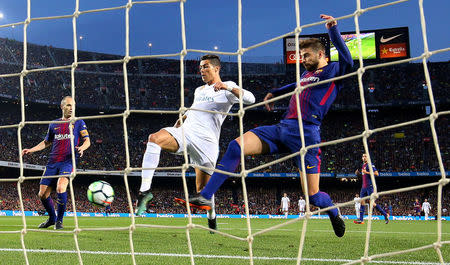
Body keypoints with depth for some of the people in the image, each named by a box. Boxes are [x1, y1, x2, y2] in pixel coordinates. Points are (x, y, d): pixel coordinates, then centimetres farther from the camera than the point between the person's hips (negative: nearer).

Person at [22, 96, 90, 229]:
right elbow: (46, 142, 28)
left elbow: (87, 141, 4)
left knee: (60, 187, -27)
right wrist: (31, 150, 17)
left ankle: (59, 220, -9)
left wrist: (82, 147, -18)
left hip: (68, 162, -4)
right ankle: (52, 218, 25)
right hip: (52, 162, 4)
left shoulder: (79, 122, 9)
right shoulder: (54, 124, 18)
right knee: (42, 194, 0)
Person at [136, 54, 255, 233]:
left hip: (206, 141, -5)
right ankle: (145, 190, -31)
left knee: (203, 189, -1)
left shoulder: (227, 88, 6)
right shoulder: (199, 90, 26)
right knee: (154, 138, -28)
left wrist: (228, 88, -24)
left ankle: (211, 218, 31)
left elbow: (250, 99, -10)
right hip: (185, 132, 5)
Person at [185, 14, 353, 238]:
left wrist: (333, 30, -22)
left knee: (313, 196, -5)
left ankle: (335, 215, 32)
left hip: (306, 134, -7)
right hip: (282, 127, 7)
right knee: (237, 145, -15)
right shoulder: (306, 74, 26)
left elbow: (347, 61, -19)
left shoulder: (333, 71, 4)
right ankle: (205, 197, -17)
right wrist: (275, 93, 46)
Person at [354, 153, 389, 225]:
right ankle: (361, 219, 2)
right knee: (362, 201, 2)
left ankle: (385, 214, 4)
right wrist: (358, 174, 11)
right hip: (364, 186, 9)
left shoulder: (370, 165, -9)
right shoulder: (363, 165, 17)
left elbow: (376, 173, -19)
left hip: (370, 186, -9)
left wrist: (366, 172, -20)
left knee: (372, 203, -9)